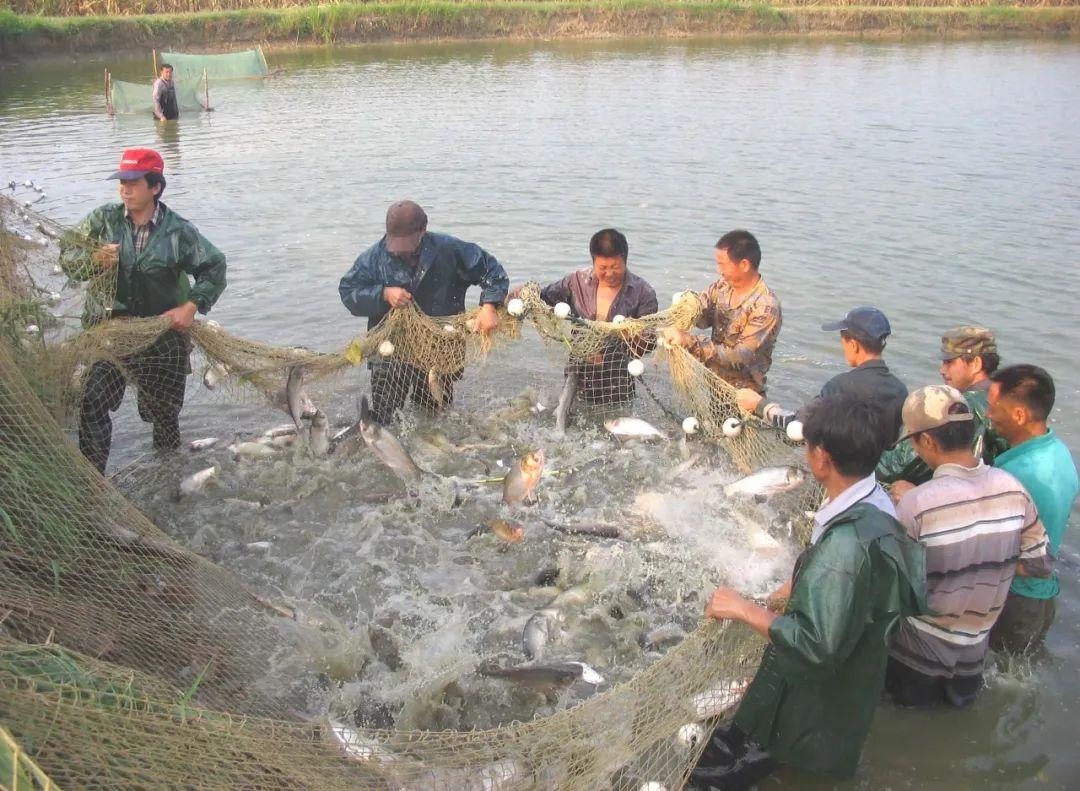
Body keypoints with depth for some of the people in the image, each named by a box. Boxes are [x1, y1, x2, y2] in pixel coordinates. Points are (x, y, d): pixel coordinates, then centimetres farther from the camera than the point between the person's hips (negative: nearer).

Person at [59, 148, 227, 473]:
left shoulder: (178, 231, -8)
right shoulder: (102, 220, -4)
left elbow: (215, 267, 0)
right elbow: (67, 255, -1)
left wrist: (192, 305, -11)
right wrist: (93, 260, -24)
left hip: (162, 332, 0)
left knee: (164, 410, 16)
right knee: (91, 402, -12)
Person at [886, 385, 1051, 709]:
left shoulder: (915, 505, -30)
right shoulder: (1013, 489, -14)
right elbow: (1038, 564, -3)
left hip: (918, 654, -4)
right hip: (975, 650, 4)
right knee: (961, 705, 30)